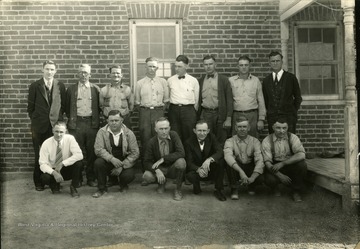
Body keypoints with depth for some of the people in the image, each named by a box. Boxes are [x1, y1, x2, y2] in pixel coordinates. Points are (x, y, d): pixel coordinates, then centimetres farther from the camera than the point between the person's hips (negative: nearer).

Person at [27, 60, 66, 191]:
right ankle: (38, 181, 17)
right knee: (39, 155, 4)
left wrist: (58, 118, 4)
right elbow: (30, 107, 5)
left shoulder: (60, 86, 6)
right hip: (39, 126, -1)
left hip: (56, 125, 1)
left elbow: (63, 105, 9)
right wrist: (35, 120, 3)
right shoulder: (35, 86, 1)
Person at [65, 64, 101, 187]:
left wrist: (96, 118, 4)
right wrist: (71, 119, 5)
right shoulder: (71, 89, 8)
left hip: (92, 123, 0)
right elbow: (67, 107, 13)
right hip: (76, 123, 0)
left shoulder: (95, 89, 8)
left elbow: (99, 106, 12)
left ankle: (91, 178, 13)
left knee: (91, 152, 3)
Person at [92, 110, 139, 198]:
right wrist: (112, 159, -30)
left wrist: (122, 166, -18)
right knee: (98, 163, -30)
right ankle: (102, 188, -4)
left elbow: (135, 153, -8)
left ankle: (123, 185, 13)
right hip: (108, 161, 1)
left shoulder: (129, 133, -6)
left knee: (129, 175, -29)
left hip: (124, 162, -1)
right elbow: (98, 149, -15)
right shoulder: (102, 132, -5)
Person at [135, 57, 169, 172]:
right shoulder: (140, 83, 8)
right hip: (144, 112, 0)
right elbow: (137, 102, 11)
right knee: (145, 141, 0)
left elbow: (166, 100, 11)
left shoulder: (163, 82, 10)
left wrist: (161, 108, 2)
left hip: (159, 112, 0)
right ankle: (145, 170, 7)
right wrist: (145, 108, 3)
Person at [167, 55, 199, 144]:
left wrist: (194, 112, 8)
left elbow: (197, 99, 9)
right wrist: (172, 108, 9)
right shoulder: (170, 80, 7)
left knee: (188, 136, 1)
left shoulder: (193, 81, 5)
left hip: (189, 110, -1)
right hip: (174, 110, 1)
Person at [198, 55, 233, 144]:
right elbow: (198, 100, 12)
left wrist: (228, 119, -8)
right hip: (205, 115, 2)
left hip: (220, 114, -2)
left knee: (220, 143, 2)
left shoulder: (224, 80, 2)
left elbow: (229, 99, -1)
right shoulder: (201, 81, 11)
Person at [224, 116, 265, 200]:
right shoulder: (230, 141, -8)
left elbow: (259, 161, -18)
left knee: (261, 178, -30)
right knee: (230, 162, -32)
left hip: (250, 169, 1)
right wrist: (241, 172, -45)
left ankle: (251, 186, 10)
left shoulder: (255, 141, -5)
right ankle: (234, 188, -10)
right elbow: (228, 156, -30)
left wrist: (252, 178, -35)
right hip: (235, 169, -1)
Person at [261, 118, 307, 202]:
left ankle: (296, 191, -5)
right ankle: (275, 188, 9)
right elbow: (267, 162, -14)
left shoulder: (293, 137, -7)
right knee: (270, 179, -32)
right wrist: (280, 175, -28)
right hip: (275, 169, -1)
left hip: (291, 166, 1)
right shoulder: (267, 141, -9)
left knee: (302, 164, -29)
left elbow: (301, 155, -23)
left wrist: (282, 163, -28)